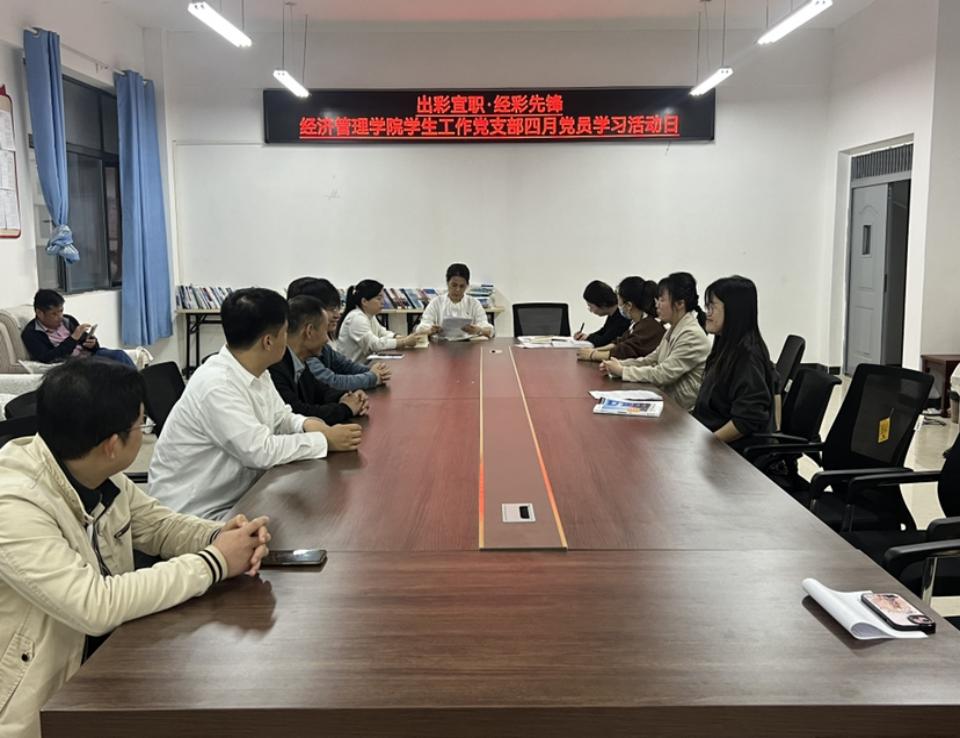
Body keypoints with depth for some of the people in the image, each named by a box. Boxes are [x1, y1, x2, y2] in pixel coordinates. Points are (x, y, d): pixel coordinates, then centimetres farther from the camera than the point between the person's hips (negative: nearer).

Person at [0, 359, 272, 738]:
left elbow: (158, 525, 9)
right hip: (46, 704, -7)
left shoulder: (98, 476, -6)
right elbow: (95, 607, -34)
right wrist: (214, 562, -26)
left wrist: (220, 537, -12)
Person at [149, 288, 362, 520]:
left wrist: (306, 424, -8)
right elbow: (261, 451, -27)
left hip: (234, 497, 8)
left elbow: (280, 418, 14)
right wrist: (325, 440, -19)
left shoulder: (256, 372, 1)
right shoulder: (217, 385, -26)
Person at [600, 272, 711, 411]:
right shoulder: (674, 330, 11)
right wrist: (619, 364, -1)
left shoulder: (692, 335, -17)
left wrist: (622, 371, -15)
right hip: (668, 400, 8)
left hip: (684, 410, -8)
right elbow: (651, 360, 15)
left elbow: (663, 374, -21)